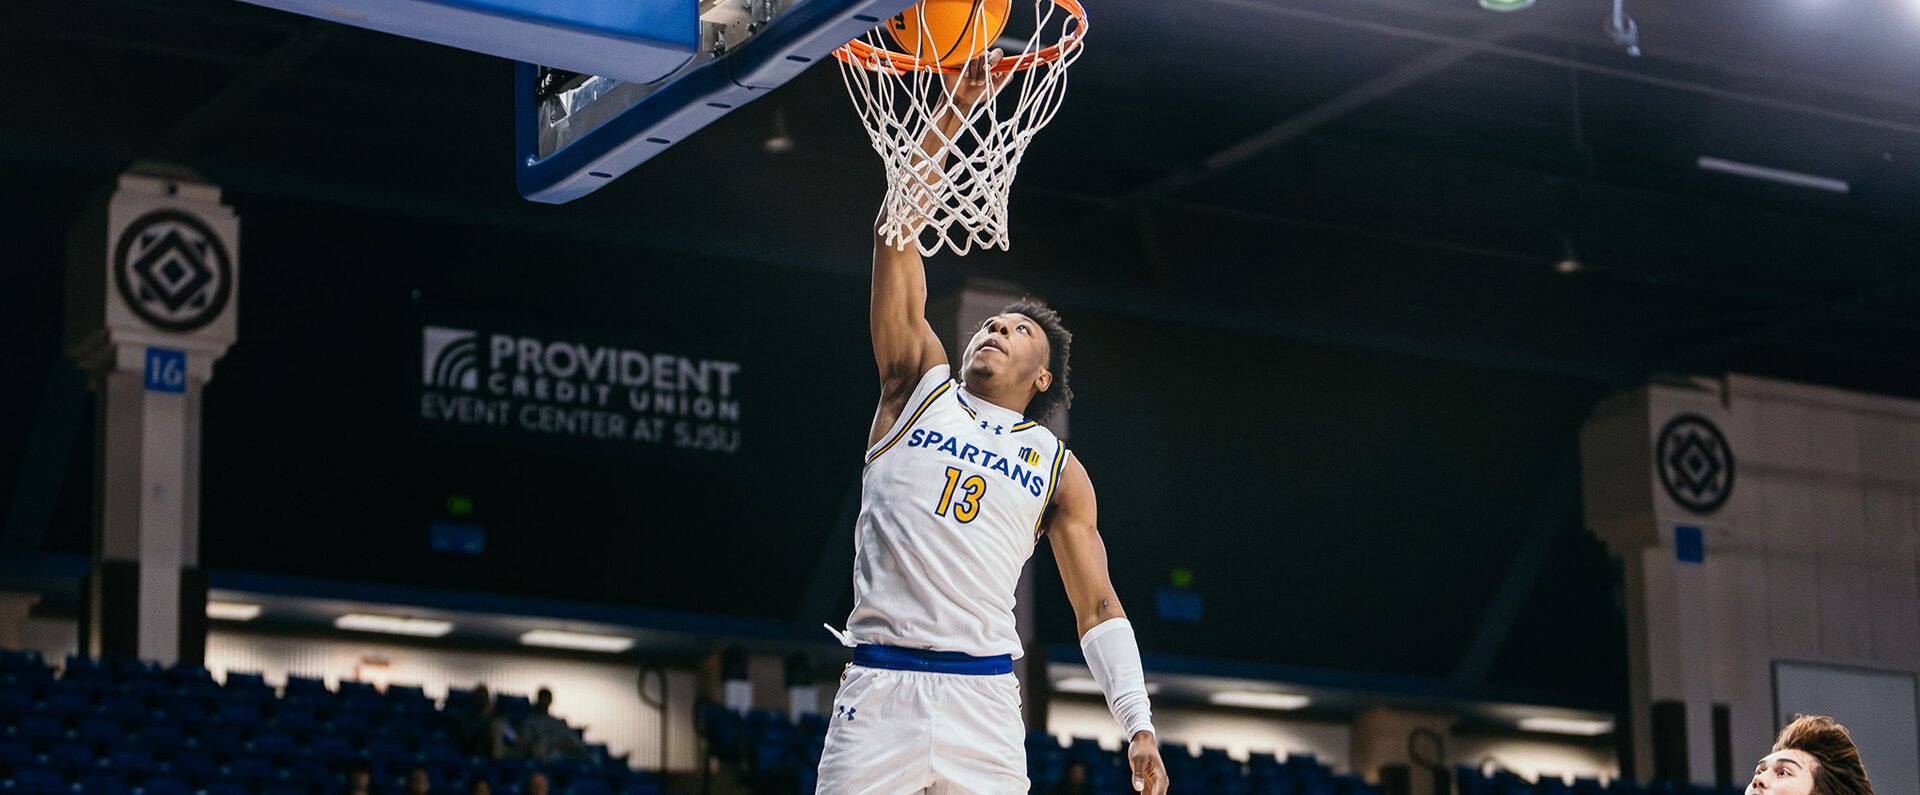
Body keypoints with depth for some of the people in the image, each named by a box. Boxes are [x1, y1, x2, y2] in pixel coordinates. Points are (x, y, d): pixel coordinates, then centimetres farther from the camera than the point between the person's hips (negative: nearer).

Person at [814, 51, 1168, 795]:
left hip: (984, 699, 1)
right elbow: (897, 235, 7)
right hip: (878, 686, -1)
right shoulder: (920, 390, 14)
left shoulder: (1059, 468, 15)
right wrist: (948, 113, 0)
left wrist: (1139, 725, -1)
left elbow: (1098, 607, 12)